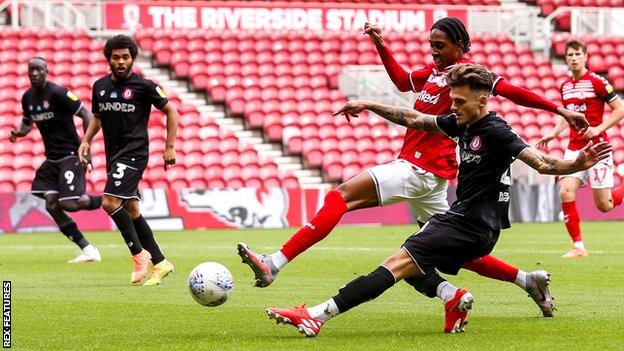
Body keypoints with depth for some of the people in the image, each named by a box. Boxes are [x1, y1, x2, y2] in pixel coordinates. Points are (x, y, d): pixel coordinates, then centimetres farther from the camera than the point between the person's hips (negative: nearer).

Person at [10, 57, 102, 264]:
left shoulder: (57, 93, -15)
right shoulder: (28, 98, 7)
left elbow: (86, 115, -15)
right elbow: (27, 122, 25)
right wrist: (18, 132, 1)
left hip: (70, 155, -8)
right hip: (51, 159, 8)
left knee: (69, 204, -19)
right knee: (52, 206, -3)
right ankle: (88, 251, 4)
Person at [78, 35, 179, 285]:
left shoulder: (143, 86, -8)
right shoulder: (100, 86, 9)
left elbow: (171, 111, -1)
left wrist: (170, 147, -4)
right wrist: (86, 140, 8)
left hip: (134, 153, -7)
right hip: (113, 156, 7)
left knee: (110, 202, -20)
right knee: (130, 209, 9)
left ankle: (139, 253, -8)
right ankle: (159, 263, 17)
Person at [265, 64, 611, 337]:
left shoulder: (495, 131, -17)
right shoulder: (462, 124, 8)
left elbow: (542, 163, -24)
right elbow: (415, 119, 20)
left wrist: (578, 164, -42)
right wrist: (368, 105, 21)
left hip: (472, 227, -10)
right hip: (459, 216, 10)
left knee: (398, 264, -17)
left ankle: (317, 315, -24)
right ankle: (451, 296, -2)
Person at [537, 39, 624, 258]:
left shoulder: (597, 82, -9)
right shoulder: (565, 86, 10)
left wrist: (598, 129, -17)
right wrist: (553, 133, 11)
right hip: (574, 148, 5)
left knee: (604, 205, -4)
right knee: (566, 191, -15)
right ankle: (578, 246, -6)